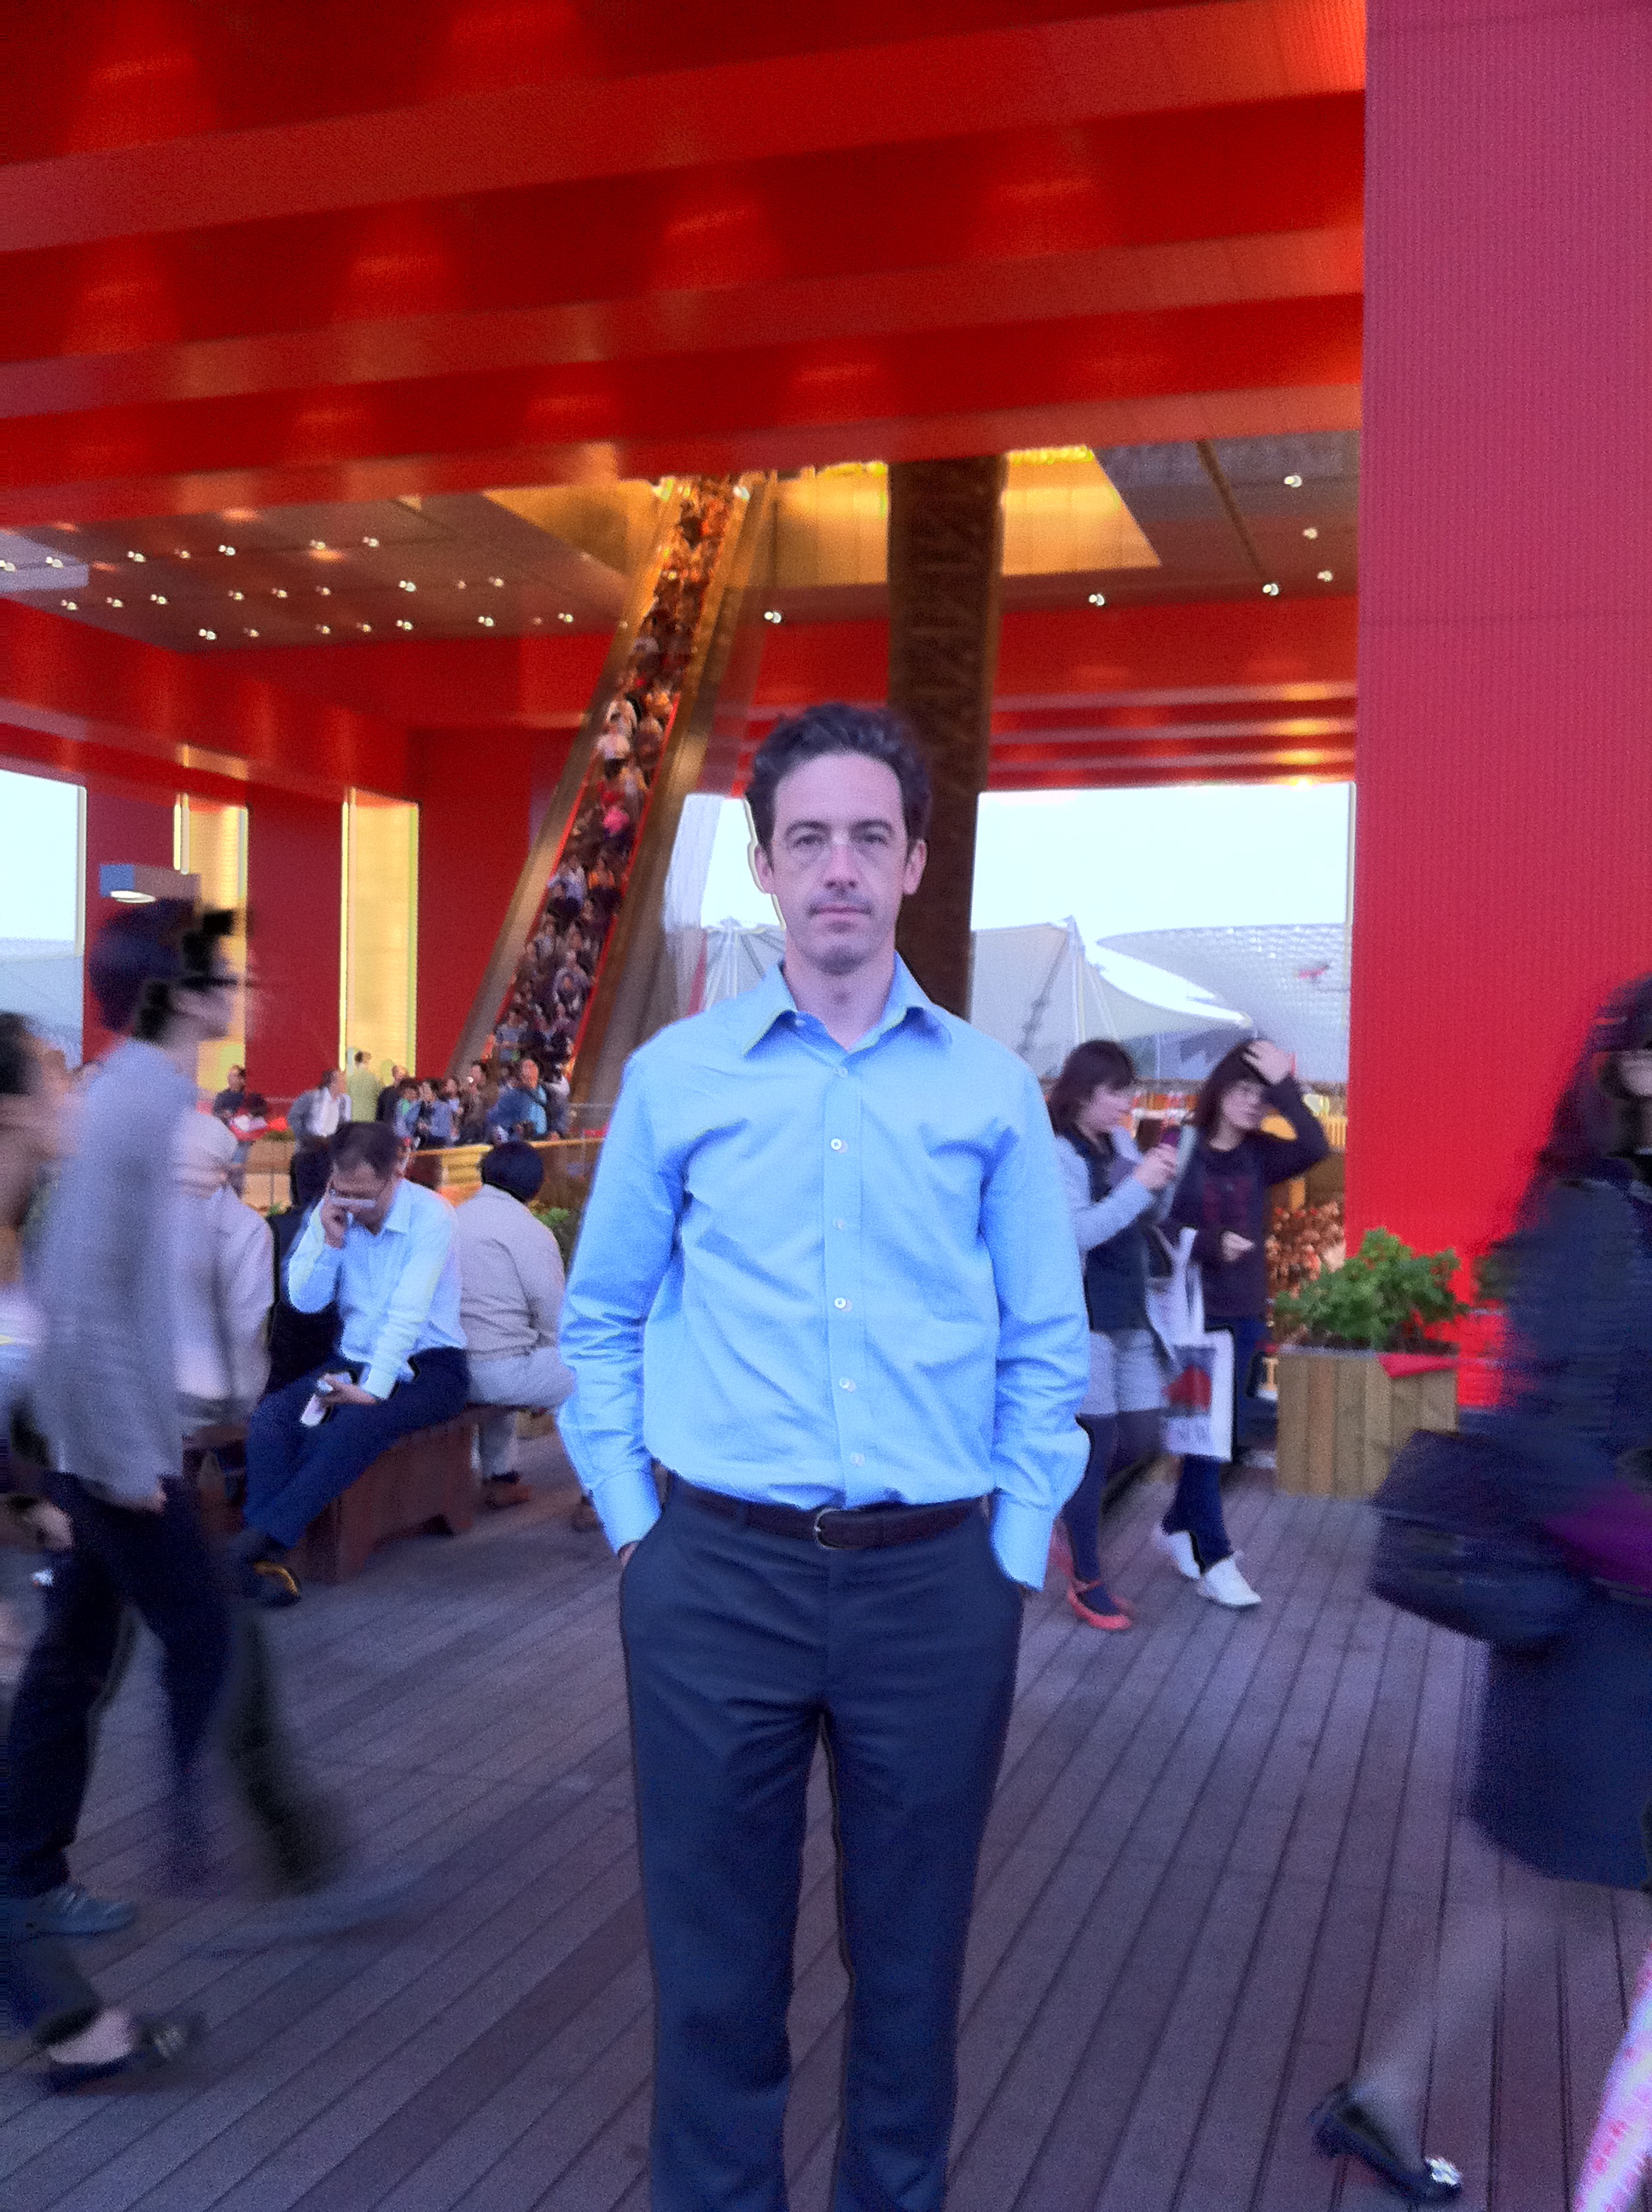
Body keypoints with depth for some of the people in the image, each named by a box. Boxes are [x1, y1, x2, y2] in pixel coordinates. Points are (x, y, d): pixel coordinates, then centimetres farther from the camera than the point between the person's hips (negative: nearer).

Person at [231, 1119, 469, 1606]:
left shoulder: (430, 1215, -15)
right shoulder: (331, 1212, 2)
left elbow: (409, 1312, -23)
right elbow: (304, 1300, 0)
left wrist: (374, 1389, -29)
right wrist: (330, 1242, -15)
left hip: (426, 1367, -5)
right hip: (355, 1361, 5)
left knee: (357, 1424, -35)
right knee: (272, 1416, -22)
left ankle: (261, 1541, -34)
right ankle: (268, 1558, -30)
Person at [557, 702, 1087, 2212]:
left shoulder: (992, 1089, 3)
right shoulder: (676, 1077, 2)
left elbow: (1046, 1348, 6)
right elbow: (601, 1320, 8)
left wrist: (1013, 1550, 1)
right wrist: (633, 1520, 2)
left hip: (936, 1582, 1)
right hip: (718, 1576, 0)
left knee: (912, 1952, 15)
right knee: (716, 1954, 11)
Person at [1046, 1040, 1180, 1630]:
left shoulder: (1121, 1141, 8)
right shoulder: (1056, 1152, -13)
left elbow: (1150, 1217, 14)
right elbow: (1079, 1231, -23)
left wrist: (1163, 1182, -4)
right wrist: (1138, 1183, -23)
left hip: (1132, 1311, 7)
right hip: (1085, 1316, -7)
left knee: (1142, 1438, 9)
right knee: (1097, 1443, -1)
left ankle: (1068, 1497, 34)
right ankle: (1086, 1582, 12)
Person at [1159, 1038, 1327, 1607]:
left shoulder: (1260, 1155, 3)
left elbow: (1316, 1149, -16)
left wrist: (1285, 1086, -20)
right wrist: (1210, 1244, -24)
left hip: (1244, 1313, 5)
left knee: (1226, 1434, 14)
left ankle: (1177, 1528, 33)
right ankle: (1214, 1560, 5)